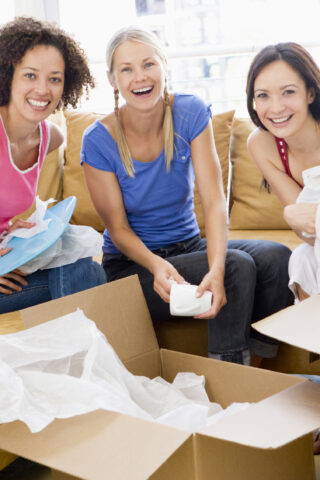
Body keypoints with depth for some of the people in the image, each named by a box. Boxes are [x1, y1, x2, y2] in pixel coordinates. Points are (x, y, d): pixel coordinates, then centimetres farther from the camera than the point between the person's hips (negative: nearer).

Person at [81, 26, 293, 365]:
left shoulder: (191, 113, -9)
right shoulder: (98, 142, -15)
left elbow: (214, 200, -17)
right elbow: (118, 229, -11)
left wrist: (215, 268, -35)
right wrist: (156, 264, -33)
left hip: (190, 244, 4)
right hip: (131, 265, -3)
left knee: (276, 258, -22)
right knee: (238, 267, -28)